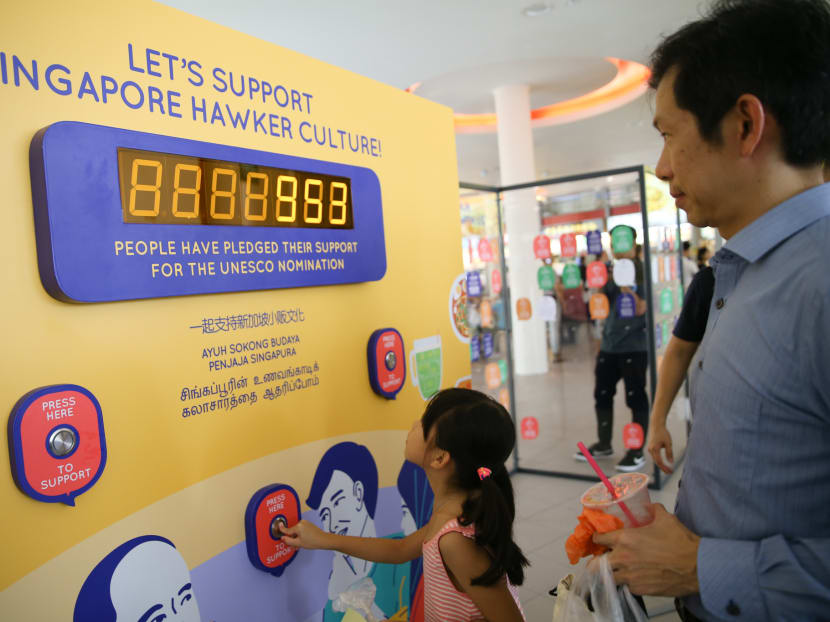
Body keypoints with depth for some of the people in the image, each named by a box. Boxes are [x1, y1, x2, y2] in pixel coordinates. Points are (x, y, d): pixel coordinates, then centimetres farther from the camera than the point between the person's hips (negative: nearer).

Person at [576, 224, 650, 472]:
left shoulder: (641, 271, -7)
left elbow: (641, 310, -13)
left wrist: (629, 290, -26)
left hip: (634, 345, -6)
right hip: (609, 344, 7)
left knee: (635, 396, 1)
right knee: (602, 394, 12)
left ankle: (637, 451, 12)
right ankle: (604, 444, 26)